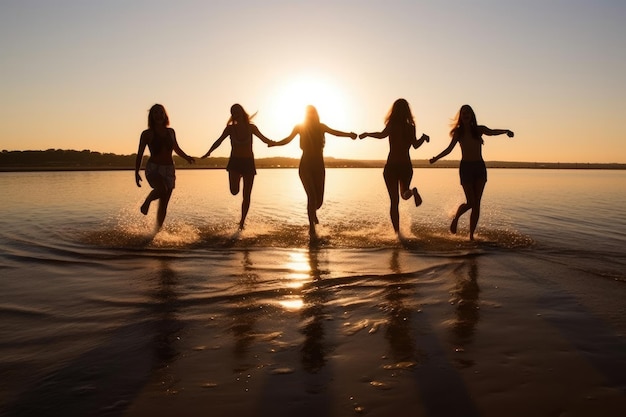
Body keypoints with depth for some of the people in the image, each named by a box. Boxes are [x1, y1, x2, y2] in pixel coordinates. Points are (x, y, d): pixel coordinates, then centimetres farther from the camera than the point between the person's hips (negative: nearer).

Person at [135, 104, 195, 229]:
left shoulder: (171, 132, 11)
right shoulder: (147, 134, 0)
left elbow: (176, 149, 26)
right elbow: (140, 154, 2)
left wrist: (186, 157, 8)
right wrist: (136, 172, -6)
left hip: (169, 169, 4)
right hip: (153, 168, -4)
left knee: (163, 205, 2)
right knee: (162, 189, -35)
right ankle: (147, 202, -5)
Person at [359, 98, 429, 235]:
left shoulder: (392, 124, -7)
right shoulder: (411, 127, 0)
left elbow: (382, 135, -25)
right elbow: (415, 145, 3)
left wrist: (366, 134, -10)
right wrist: (423, 137, 22)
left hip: (391, 167, -2)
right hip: (406, 166, 2)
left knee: (394, 201, 5)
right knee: (404, 194, 22)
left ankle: (397, 232, -1)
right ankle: (412, 192, -16)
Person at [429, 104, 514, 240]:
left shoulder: (479, 129, 6)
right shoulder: (458, 132, 5)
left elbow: (491, 132, -10)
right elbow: (449, 149, 4)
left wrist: (506, 131, -29)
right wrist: (436, 158, -7)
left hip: (480, 167, 2)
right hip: (466, 167, -2)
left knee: (476, 203, -2)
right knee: (470, 202, -10)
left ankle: (471, 235, 5)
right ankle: (455, 218, 21)